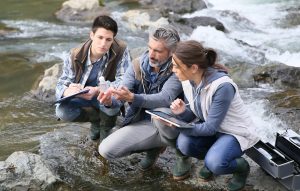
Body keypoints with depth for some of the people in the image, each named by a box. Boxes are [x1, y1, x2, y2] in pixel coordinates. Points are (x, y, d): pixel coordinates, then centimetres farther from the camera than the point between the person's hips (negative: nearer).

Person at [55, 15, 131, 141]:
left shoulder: (121, 51, -22)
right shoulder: (76, 56, -16)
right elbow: (61, 84, -13)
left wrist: (97, 90, -43)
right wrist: (67, 91, -40)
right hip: (83, 99, 2)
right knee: (61, 111, -23)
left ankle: (106, 128, 0)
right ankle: (97, 119, 8)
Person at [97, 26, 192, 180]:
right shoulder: (137, 66, -4)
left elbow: (165, 99, -32)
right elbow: (121, 96, -10)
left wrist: (132, 98, -46)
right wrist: (110, 100, -35)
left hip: (169, 124, -4)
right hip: (144, 124, 4)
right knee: (105, 150, -12)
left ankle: (183, 154, -6)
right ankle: (155, 146, 13)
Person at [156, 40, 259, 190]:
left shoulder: (222, 86, -33)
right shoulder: (188, 80, -10)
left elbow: (211, 128, -26)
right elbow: (194, 115, -1)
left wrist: (176, 126, -28)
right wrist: (183, 112, -24)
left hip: (235, 132, -6)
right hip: (209, 126, 6)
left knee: (215, 163, -31)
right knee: (183, 143, -22)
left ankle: (241, 166, 3)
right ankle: (212, 158, 10)